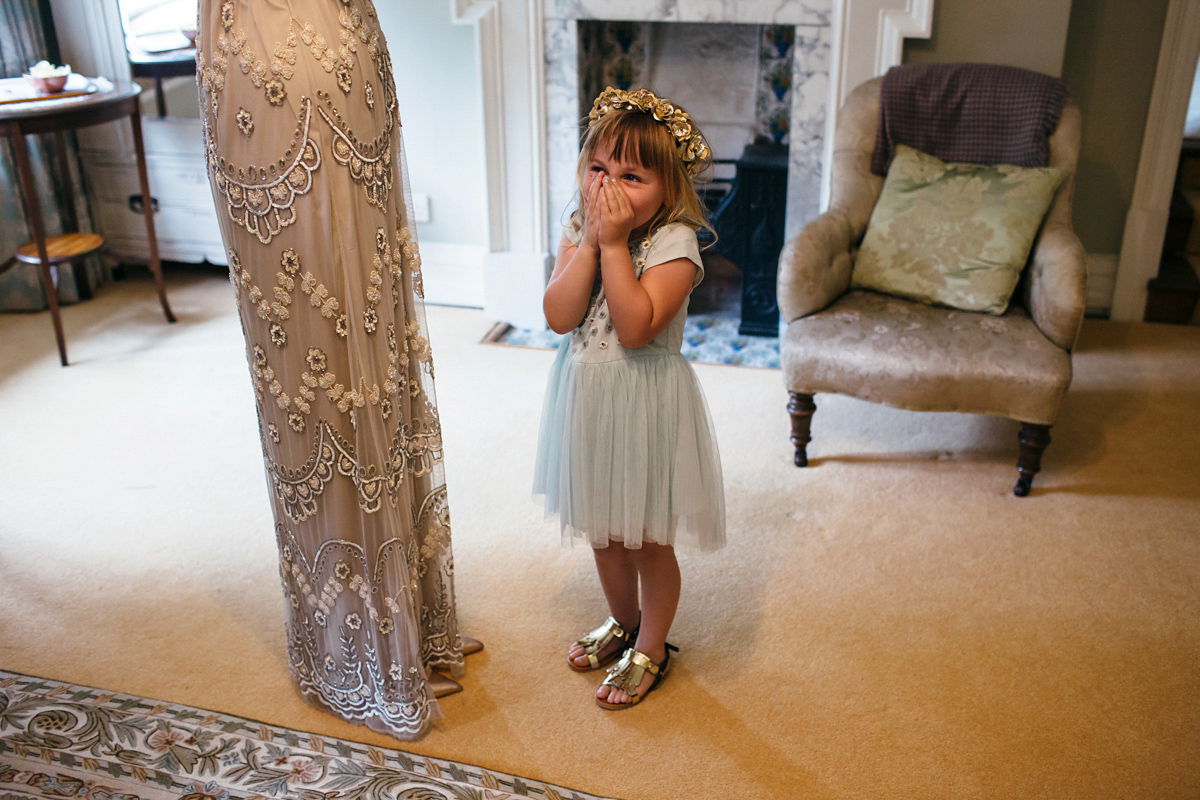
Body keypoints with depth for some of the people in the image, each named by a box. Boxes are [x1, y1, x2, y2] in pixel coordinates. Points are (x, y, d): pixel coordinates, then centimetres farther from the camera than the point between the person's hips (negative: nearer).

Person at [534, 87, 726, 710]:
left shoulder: (674, 244, -18)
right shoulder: (578, 231, -2)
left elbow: (635, 327, -29)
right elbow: (559, 316, -15)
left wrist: (615, 244, -27)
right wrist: (591, 240, -21)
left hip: (645, 404, -6)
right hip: (586, 396, 6)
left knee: (648, 538, 10)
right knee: (602, 530, 22)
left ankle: (651, 648, 32)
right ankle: (622, 621, 47)